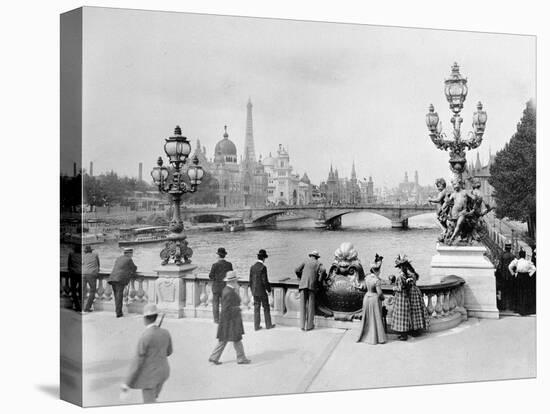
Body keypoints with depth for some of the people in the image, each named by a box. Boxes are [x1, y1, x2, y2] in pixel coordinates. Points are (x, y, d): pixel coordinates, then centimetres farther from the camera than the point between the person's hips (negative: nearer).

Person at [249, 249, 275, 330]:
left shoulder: (252, 267, 3)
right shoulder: (263, 267, -16)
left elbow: (251, 280, 7)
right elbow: (265, 281, -18)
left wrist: (252, 290, 16)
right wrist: (269, 290, -5)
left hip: (255, 291, 6)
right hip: (262, 291, -5)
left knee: (256, 308, 8)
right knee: (266, 308, 8)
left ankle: (256, 326, 9)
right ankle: (268, 325, 15)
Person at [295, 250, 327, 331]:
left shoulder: (306, 261, 18)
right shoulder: (318, 263, 14)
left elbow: (297, 270, 13)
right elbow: (323, 270, -7)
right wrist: (320, 278, 10)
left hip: (303, 285, 2)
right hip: (312, 285, -2)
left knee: (303, 305, 4)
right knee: (311, 306, 4)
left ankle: (303, 325, 1)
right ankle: (309, 325, 2)